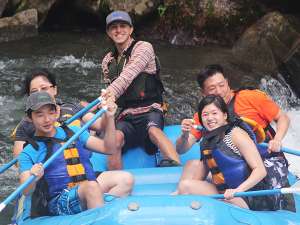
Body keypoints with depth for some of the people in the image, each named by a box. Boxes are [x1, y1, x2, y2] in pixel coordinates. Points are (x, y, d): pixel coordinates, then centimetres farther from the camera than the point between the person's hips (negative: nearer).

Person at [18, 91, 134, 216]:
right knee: (92, 186, -34)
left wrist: (109, 118, 4)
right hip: (60, 201, -5)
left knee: (125, 179, -20)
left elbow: (108, 148, 15)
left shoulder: (74, 132, 20)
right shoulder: (29, 153, 6)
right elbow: (26, 191, -5)